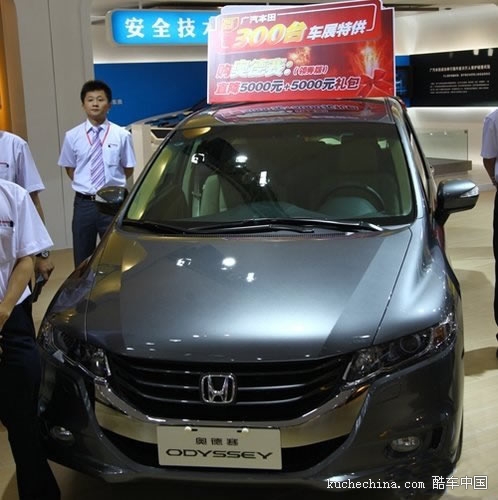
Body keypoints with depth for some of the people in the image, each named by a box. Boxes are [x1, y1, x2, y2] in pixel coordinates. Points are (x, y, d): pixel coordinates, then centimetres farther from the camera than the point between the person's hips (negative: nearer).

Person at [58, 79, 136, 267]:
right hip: (84, 203, 1)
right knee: (83, 260, 12)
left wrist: (111, 184, 0)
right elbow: (70, 169, 11)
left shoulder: (121, 135, -6)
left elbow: (128, 170, 3)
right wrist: (85, 184, 2)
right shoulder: (72, 136, -2)